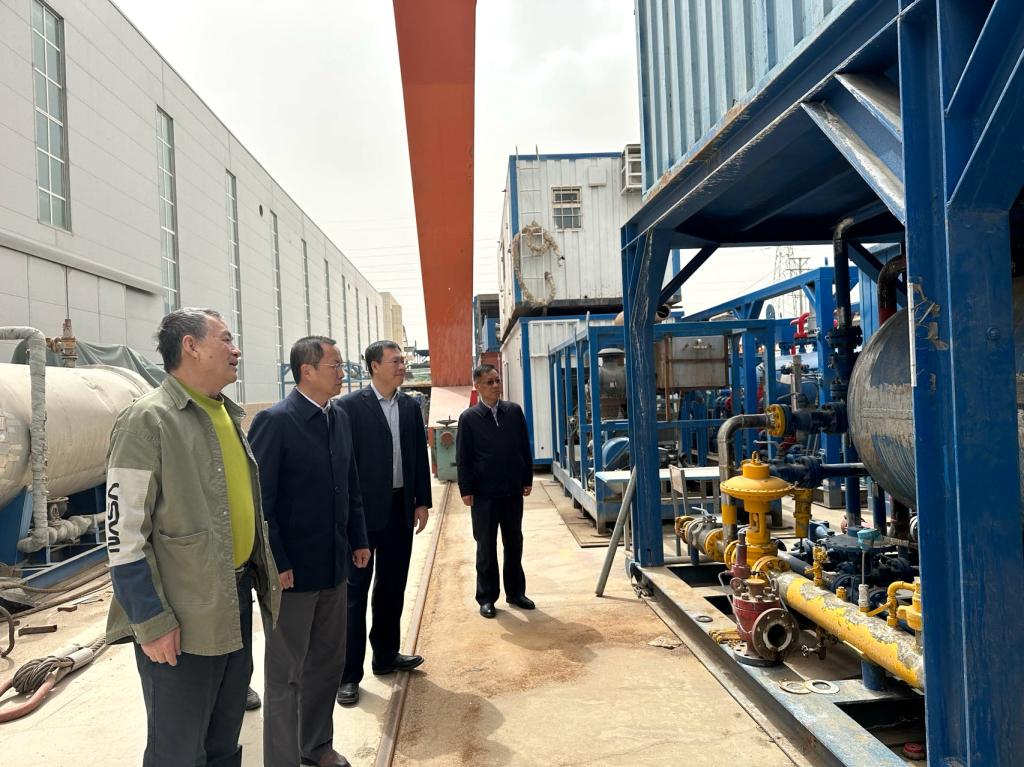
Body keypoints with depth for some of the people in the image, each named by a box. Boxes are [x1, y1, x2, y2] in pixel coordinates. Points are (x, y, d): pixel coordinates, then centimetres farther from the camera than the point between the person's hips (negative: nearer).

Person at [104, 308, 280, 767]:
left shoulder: (229, 415, 9)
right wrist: (151, 622, -17)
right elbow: (123, 534, -17)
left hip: (237, 598, 7)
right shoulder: (148, 420, -15)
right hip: (182, 616, -7)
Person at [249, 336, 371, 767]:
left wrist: (358, 539, 11)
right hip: (293, 569, -7)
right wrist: (277, 564, -17)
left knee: (328, 662, 19)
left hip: (334, 563, 7)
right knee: (286, 674, 8)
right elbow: (260, 499, -17)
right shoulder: (274, 421, -15)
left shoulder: (339, 418, 7)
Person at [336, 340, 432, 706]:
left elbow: (420, 456, 11)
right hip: (364, 510, -5)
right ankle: (348, 673, 12)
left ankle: (386, 656, 31)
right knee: (356, 591, 3)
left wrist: (422, 502, 7)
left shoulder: (410, 406, 8)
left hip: (401, 509, 6)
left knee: (392, 587, 16)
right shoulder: (351, 406, -9)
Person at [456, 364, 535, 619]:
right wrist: (466, 490, -7)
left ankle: (515, 592, 27)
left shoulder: (514, 411, 4)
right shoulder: (468, 418, -4)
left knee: (514, 544, 13)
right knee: (486, 547, 8)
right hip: (483, 493, -3)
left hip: (513, 491, 3)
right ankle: (486, 597, 19)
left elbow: (525, 448, 8)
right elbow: (462, 458, -3)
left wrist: (527, 479, 5)